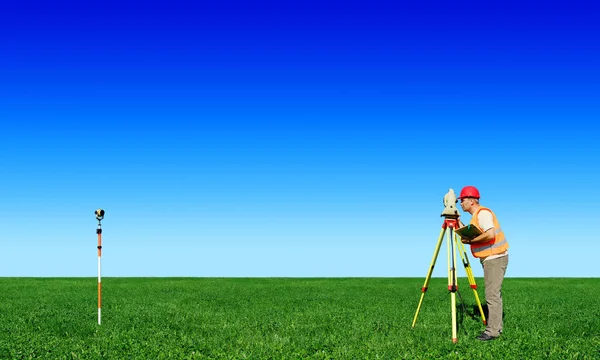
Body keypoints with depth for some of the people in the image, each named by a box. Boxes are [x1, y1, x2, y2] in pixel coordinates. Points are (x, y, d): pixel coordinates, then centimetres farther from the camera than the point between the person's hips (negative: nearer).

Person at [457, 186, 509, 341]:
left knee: (492, 295, -11)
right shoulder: (475, 216, 17)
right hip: (491, 259, 11)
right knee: (494, 294, 13)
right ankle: (497, 327, 18)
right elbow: (474, 236, 18)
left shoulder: (483, 213, -14)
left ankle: (493, 331, -10)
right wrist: (460, 225, 14)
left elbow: (490, 234, -27)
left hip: (495, 258, -11)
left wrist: (469, 240, -18)